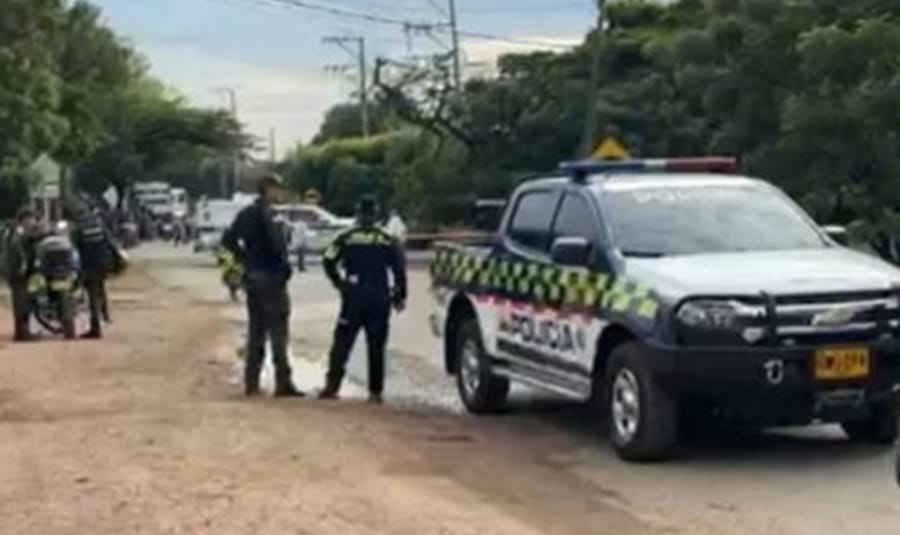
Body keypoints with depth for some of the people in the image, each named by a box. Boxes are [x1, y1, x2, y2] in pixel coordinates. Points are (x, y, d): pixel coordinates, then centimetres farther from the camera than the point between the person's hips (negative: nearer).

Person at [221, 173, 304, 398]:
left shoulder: (247, 213, 12)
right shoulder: (266, 214, -14)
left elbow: (228, 240, 15)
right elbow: (276, 244, -24)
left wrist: (244, 259, 14)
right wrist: (284, 266, -11)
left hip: (252, 277, 9)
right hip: (271, 278, -8)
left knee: (256, 332, 12)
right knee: (278, 332, -6)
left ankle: (251, 383, 14)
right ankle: (283, 383, -6)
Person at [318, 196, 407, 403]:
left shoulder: (346, 239, -1)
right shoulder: (388, 241, 1)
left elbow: (329, 261, -3)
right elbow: (399, 269, -1)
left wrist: (338, 282, 10)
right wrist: (399, 295, 6)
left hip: (353, 298, -1)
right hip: (379, 300, 1)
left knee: (342, 343, 2)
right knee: (376, 346, 8)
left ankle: (332, 385, -7)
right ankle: (375, 391, 6)